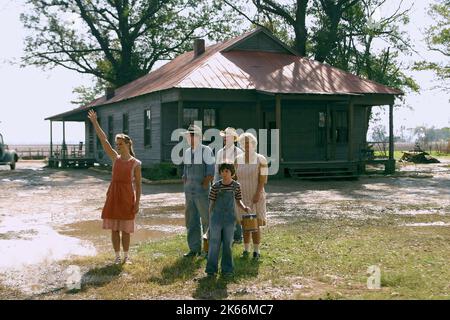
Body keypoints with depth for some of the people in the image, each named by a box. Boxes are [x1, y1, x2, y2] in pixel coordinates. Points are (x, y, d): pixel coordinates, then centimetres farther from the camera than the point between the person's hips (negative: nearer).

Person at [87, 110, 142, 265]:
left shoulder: (136, 163, -2)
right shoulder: (115, 158, 5)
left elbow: (138, 185, -1)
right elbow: (104, 140, 0)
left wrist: (137, 203, -7)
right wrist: (95, 122, -4)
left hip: (128, 196, -3)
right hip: (113, 195, 3)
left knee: (126, 229, 5)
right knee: (114, 228, 5)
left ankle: (126, 256, 19)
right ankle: (117, 256, 15)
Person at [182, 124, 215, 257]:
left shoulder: (206, 151, -8)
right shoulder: (187, 152, 11)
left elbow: (211, 174, -12)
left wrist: (201, 186, -13)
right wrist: (186, 187, 9)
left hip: (202, 192, -6)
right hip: (188, 192, 6)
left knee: (207, 220, 2)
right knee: (191, 221, 9)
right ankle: (194, 249, 18)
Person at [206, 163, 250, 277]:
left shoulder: (236, 186, 0)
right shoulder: (215, 186, -4)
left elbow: (238, 200, 12)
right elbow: (211, 203, 2)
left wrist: (244, 208, -7)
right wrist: (210, 219, 3)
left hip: (230, 219, 1)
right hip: (216, 218, -1)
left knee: (227, 244, 6)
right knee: (214, 243, 1)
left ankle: (226, 268, 16)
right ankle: (211, 269, 9)